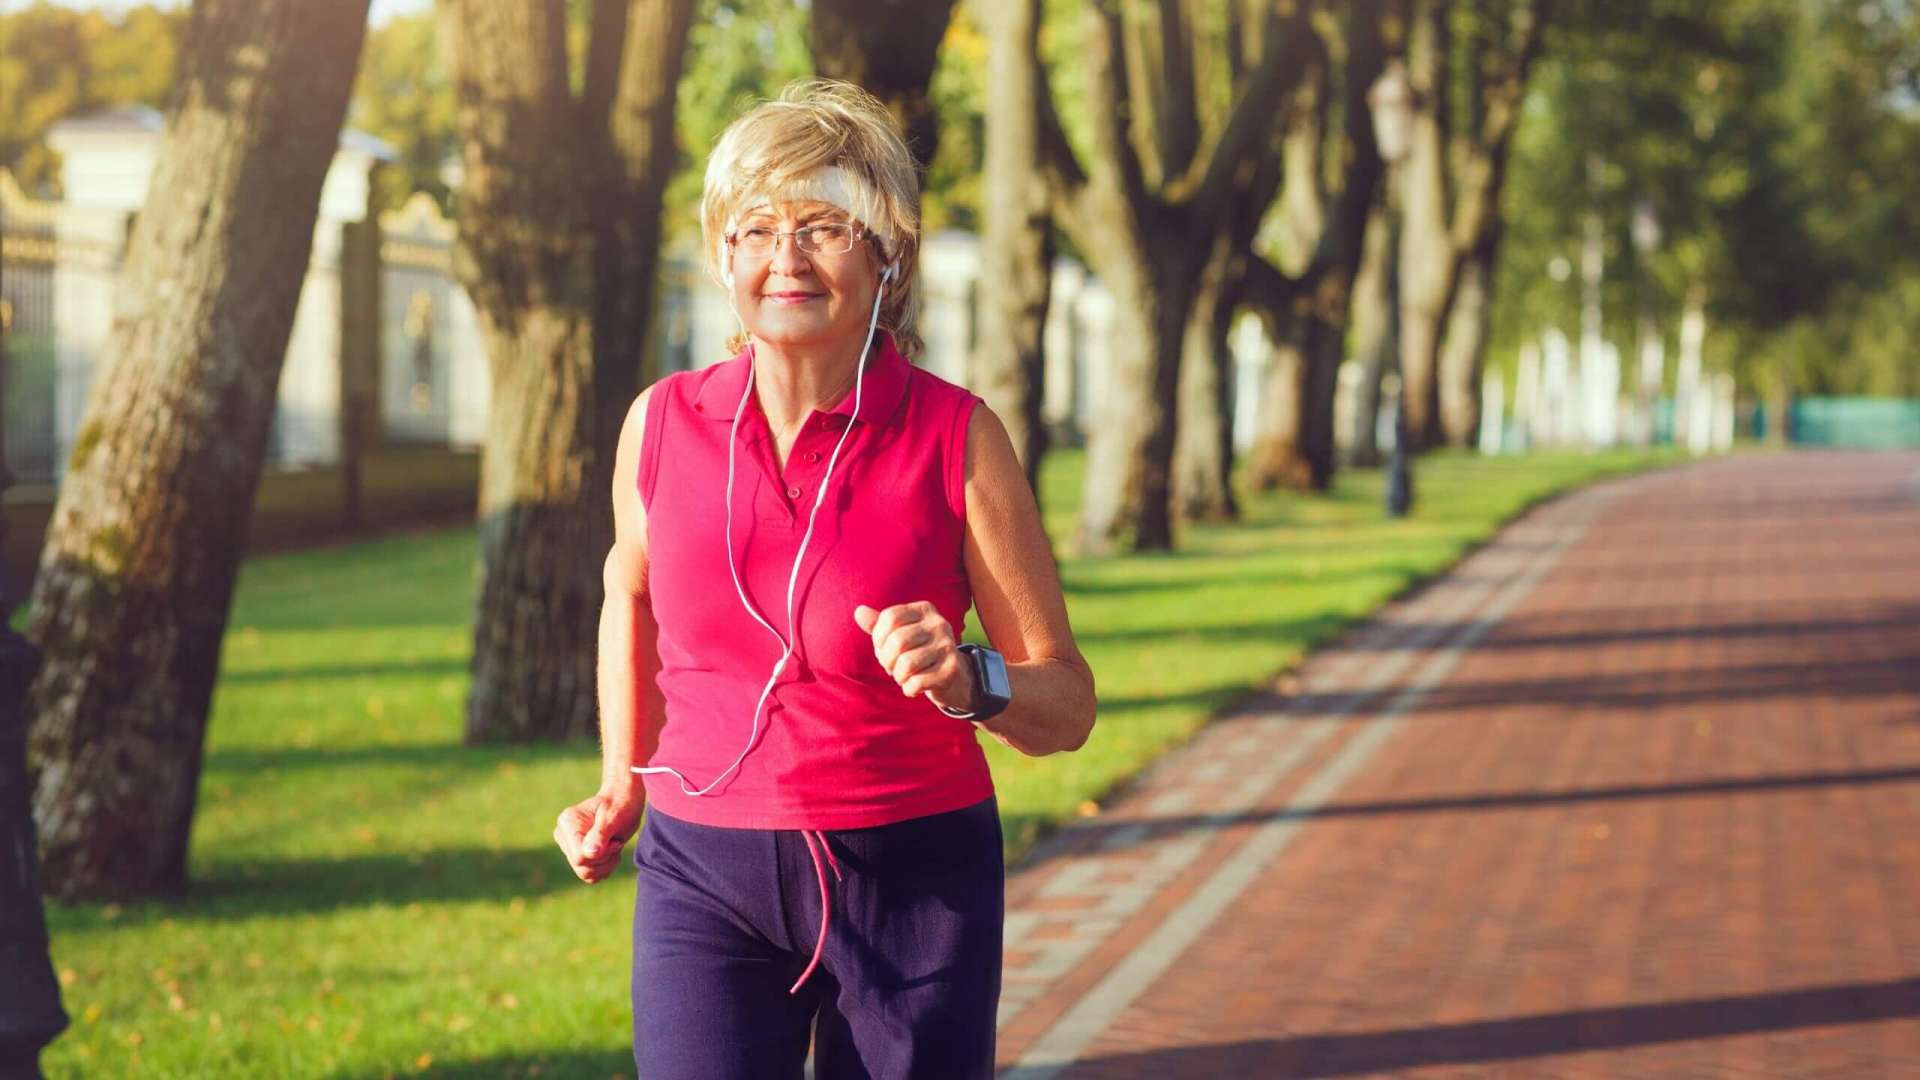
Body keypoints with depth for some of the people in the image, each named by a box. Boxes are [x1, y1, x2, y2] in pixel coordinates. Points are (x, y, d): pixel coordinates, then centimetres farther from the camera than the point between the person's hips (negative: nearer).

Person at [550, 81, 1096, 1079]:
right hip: (705, 878, 1)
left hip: (914, 881, -1)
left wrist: (967, 682, -25)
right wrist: (620, 784, 18)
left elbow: (1066, 706, -6)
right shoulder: (662, 425, -1)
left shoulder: (957, 437, -8)